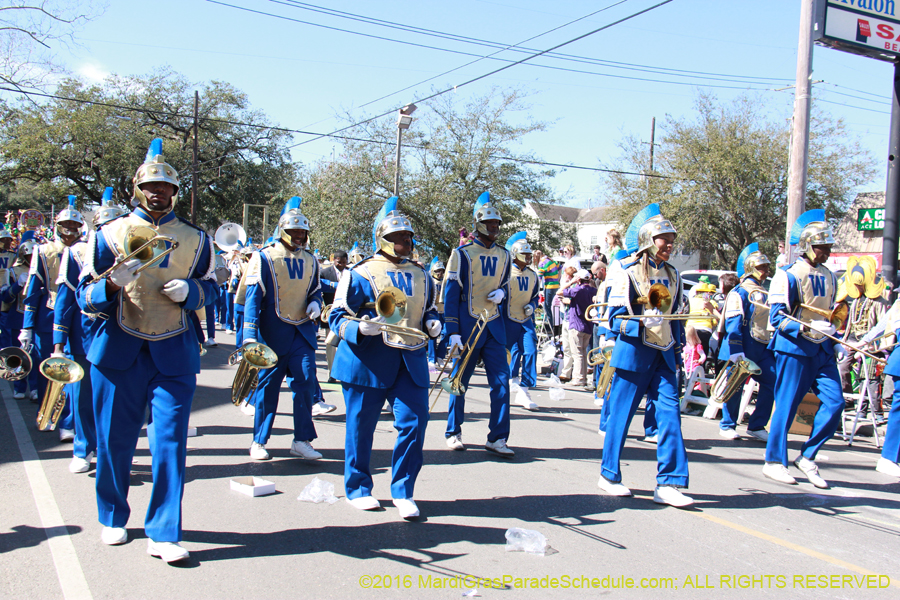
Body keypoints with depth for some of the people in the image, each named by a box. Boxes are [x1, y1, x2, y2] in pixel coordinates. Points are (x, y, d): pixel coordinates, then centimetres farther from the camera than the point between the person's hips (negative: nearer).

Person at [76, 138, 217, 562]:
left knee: (171, 441, -4)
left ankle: (163, 534, 4)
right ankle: (113, 519, 32)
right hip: (118, 351, 0)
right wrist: (114, 284, -22)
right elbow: (85, 296, 0)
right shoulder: (110, 233, 2)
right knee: (114, 440, 9)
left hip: (174, 354, 0)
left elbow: (210, 289, 14)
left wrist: (188, 291, -9)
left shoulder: (195, 239, 6)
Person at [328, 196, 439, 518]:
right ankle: (358, 489, 25)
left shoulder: (420, 275, 15)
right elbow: (338, 316, -3)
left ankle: (403, 492, 12)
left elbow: (428, 309, 28)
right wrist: (360, 328, -23)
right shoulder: (360, 273, -3)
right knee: (361, 426, 5)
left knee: (415, 421, -4)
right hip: (368, 361, -4)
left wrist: (432, 323, 5)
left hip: (411, 359, 4)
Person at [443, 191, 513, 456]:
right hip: (467, 325, -4)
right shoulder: (462, 254, -6)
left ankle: (497, 438, 6)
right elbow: (450, 293, -7)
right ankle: (453, 433, 21)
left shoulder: (503, 255, 9)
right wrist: (453, 332, -12)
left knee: (501, 381, -2)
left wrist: (500, 292, -3)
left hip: (494, 326, 4)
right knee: (459, 382, 6)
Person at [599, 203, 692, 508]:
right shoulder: (629, 274, -5)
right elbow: (615, 319, -9)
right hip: (633, 352, -5)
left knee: (670, 413, -4)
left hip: (663, 356, 6)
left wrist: (677, 352, 20)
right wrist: (643, 321, -26)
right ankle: (609, 475, 17)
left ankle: (668, 484, -1)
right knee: (621, 414, 1)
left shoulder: (672, 276, 13)